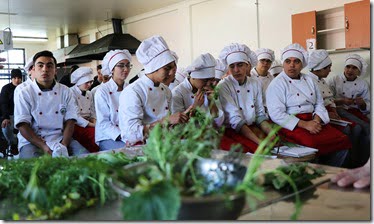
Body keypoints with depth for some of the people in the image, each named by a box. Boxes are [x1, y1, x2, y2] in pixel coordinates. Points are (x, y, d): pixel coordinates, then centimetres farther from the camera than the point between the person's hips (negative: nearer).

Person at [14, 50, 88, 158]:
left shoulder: (65, 91, 8)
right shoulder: (24, 94, 1)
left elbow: (69, 121, 3)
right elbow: (23, 125, -6)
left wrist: (64, 145, -13)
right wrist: (43, 146, -18)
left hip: (61, 139, 3)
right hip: (33, 142, -2)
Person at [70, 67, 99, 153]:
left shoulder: (89, 94, 15)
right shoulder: (71, 93, -8)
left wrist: (95, 122, -6)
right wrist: (92, 125, -17)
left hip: (88, 124, 7)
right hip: (76, 126, -7)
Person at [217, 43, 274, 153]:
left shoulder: (256, 84, 7)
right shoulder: (223, 86, -9)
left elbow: (260, 115, 9)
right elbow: (235, 119, -18)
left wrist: (272, 133, -11)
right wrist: (259, 142, -26)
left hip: (252, 128, 6)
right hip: (231, 131, -5)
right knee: (256, 149, -30)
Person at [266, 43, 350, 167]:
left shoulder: (309, 80, 19)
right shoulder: (276, 84, -3)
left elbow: (319, 104, 17)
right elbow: (276, 114, -13)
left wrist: (316, 121, -6)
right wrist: (304, 124, -18)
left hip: (312, 121, 7)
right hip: (291, 125, -7)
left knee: (343, 141, -13)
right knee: (314, 144, -34)